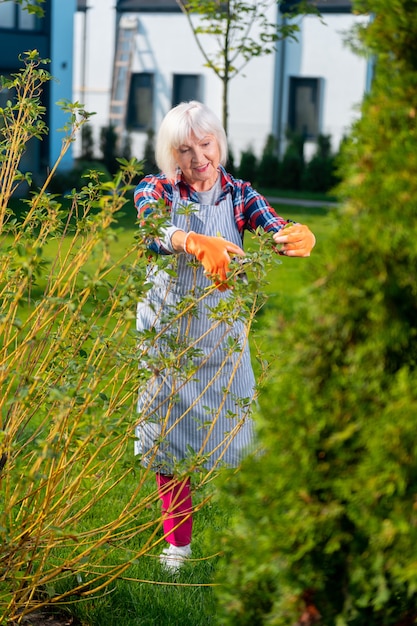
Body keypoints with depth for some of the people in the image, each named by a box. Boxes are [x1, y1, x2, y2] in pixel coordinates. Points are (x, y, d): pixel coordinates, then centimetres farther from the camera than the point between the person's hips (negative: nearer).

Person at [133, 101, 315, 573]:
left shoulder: (238, 195, -2)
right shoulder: (156, 190, -8)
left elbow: (278, 233, -19)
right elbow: (153, 231, -31)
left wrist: (300, 238, -45)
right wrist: (198, 243, -53)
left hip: (222, 334, 1)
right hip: (166, 334, -1)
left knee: (233, 435, 2)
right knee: (168, 440, 7)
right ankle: (177, 542, 22)